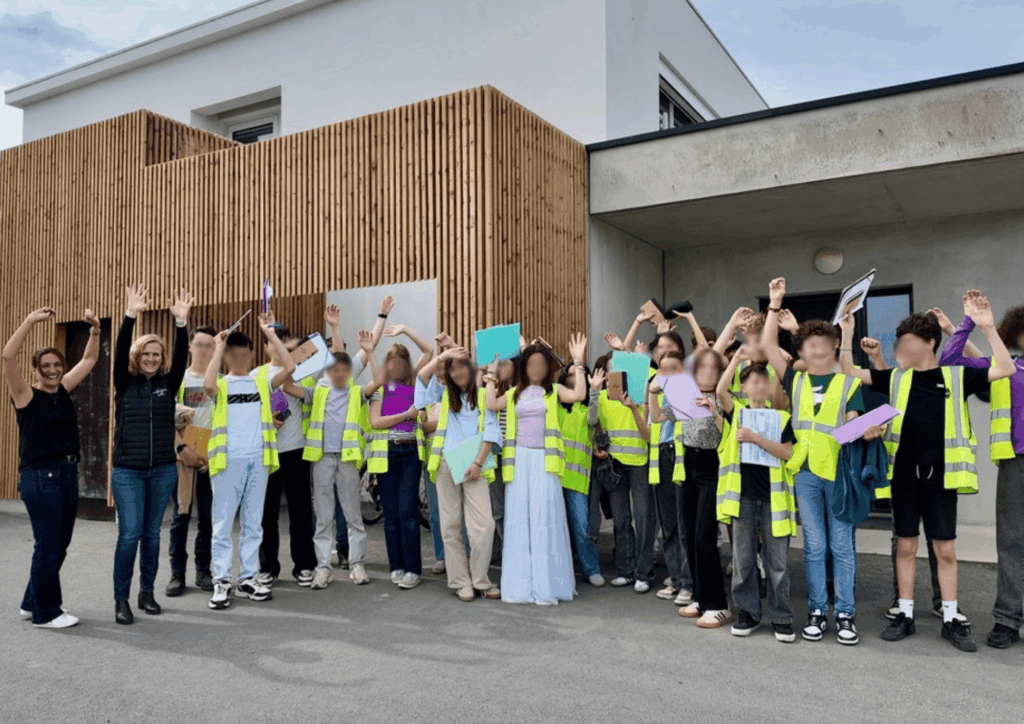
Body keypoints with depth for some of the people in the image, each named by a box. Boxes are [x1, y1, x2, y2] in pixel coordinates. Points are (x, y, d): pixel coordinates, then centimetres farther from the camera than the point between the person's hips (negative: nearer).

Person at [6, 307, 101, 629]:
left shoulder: (64, 390, 9)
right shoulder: (26, 395, -7)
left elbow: (90, 359, 13)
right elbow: (8, 357, -22)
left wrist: (95, 329, -1)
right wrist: (30, 321, -28)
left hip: (68, 474, 7)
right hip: (39, 477, -7)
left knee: (58, 546, 14)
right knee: (48, 546, -1)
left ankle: (32, 603, 30)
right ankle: (44, 613, 12)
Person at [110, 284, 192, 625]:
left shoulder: (168, 383, 4)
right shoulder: (125, 382, 1)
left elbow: (181, 356, -10)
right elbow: (119, 351, -14)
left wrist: (181, 322, -24)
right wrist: (131, 314, -26)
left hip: (163, 470, 2)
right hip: (127, 471, -2)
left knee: (152, 532, 10)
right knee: (129, 533, -5)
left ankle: (147, 591, 22)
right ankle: (121, 599, 7)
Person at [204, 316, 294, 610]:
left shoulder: (261, 381, 9)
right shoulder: (220, 385, 3)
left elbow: (290, 367, -6)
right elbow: (208, 384, -21)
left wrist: (270, 333, -4)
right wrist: (218, 347, -11)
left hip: (258, 460, 3)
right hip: (228, 461, -2)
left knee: (253, 523, 10)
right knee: (223, 523, 1)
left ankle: (248, 578, 19)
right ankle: (222, 582, 9)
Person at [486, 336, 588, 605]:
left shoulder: (554, 390, 8)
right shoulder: (515, 393, 16)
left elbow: (578, 395, -11)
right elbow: (490, 405, 2)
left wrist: (578, 362, -6)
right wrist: (492, 375, 12)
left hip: (544, 460, -3)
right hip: (519, 460, 3)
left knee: (545, 519, -5)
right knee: (519, 519, 3)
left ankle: (546, 586, 2)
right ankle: (521, 585, 11)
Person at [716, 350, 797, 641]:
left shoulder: (780, 417, 7)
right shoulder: (737, 412, 7)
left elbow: (786, 452, -5)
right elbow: (720, 390, -13)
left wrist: (755, 438, -16)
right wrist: (737, 358, -15)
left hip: (773, 495, 0)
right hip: (742, 494, 0)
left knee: (777, 559, 4)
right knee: (743, 557, 7)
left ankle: (781, 616, 15)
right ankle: (748, 612, 20)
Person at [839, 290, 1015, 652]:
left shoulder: (956, 376, 1)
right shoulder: (896, 378, 5)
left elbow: (1005, 369, -7)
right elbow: (849, 373, 4)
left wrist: (988, 327, -15)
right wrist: (847, 334, -6)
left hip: (940, 476, -1)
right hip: (904, 474, 1)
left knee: (946, 549, 7)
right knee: (905, 545, 9)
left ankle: (951, 619, 20)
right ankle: (905, 615, 20)